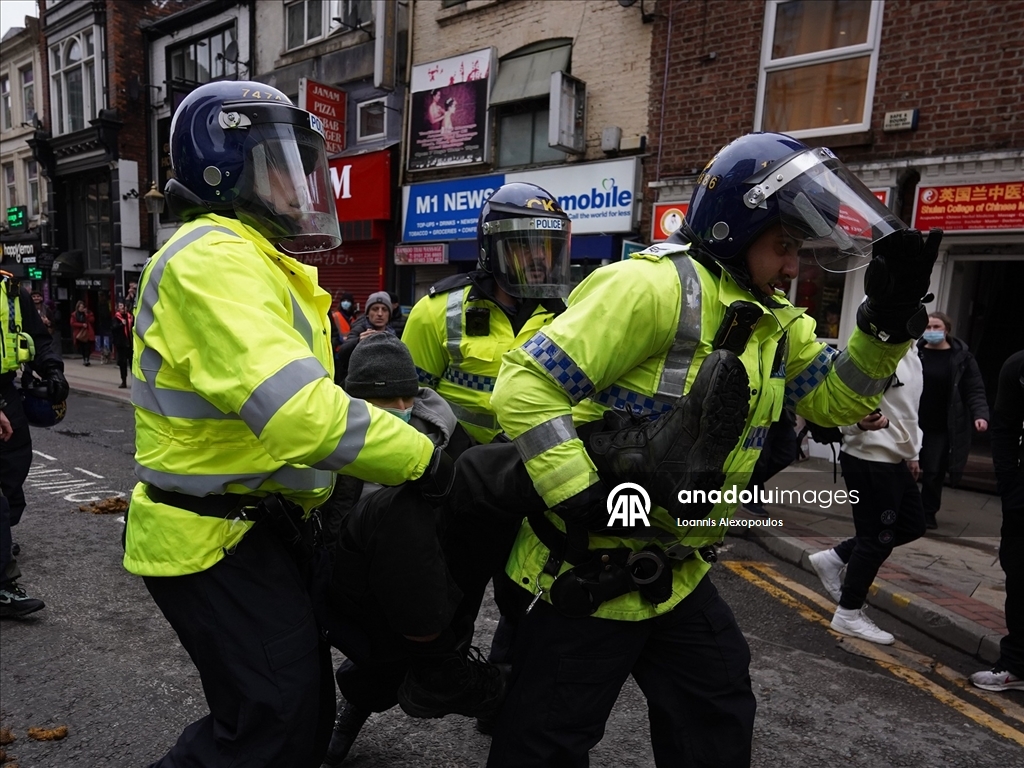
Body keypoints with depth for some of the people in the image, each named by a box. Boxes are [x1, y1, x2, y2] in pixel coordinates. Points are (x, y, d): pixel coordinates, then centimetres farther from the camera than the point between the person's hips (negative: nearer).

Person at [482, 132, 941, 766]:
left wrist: (889, 320, -2)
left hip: (677, 574, 9)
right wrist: (582, 501, -27)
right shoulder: (654, 285, -21)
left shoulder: (774, 321, 9)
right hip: (587, 570, -8)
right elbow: (526, 386, -25)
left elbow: (836, 398, 13)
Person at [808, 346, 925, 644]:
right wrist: (860, 422, -41)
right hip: (870, 460, -10)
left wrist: (912, 454, 23)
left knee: (912, 526, 17)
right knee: (877, 537, -1)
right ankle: (848, 614, 14)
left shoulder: (912, 354, 12)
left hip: (896, 460, 10)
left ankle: (833, 558, 22)